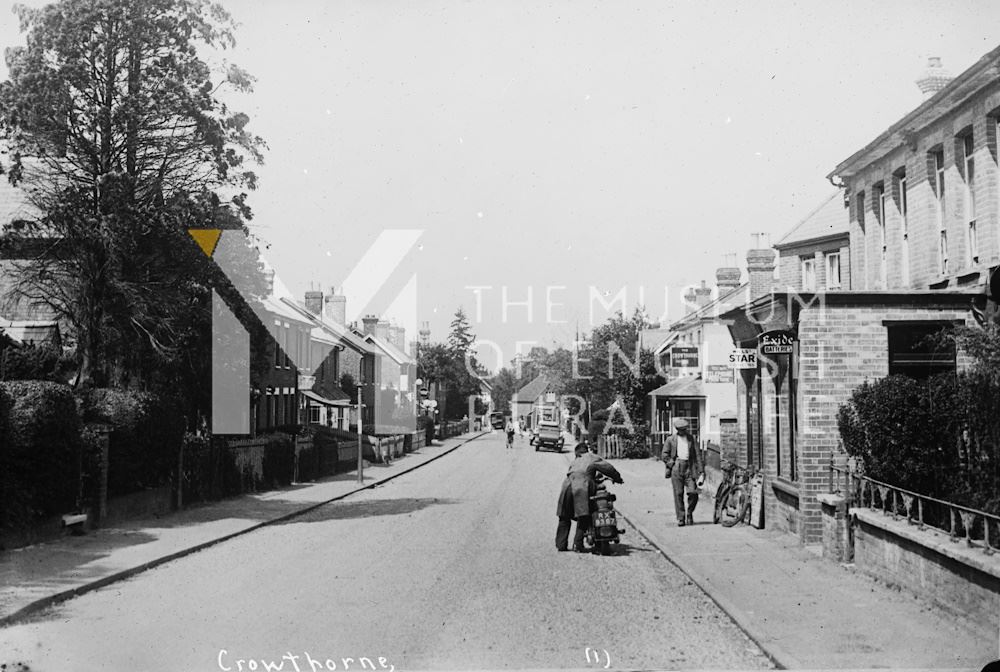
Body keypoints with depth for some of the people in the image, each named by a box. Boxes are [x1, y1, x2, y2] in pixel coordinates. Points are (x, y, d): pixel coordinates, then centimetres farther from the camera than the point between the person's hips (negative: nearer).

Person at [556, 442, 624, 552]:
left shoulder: (574, 462, 33)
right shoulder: (591, 458, 19)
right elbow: (607, 467, 10)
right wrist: (617, 478, 24)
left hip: (567, 484, 5)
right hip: (582, 486, -5)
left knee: (565, 517, 12)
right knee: (583, 517, -3)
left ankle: (561, 544, 10)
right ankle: (578, 544, -11)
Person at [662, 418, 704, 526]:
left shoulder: (690, 438, 14)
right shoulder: (670, 439, 8)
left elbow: (697, 455, 11)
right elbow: (665, 455, 7)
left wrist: (701, 471, 4)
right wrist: (672, 464, -5)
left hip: (689, 468, 1)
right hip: (676, 468, -1)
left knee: (693, 493, -8)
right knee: (678, 494, -3)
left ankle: (689, 513, 16)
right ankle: (680, 519, 3)